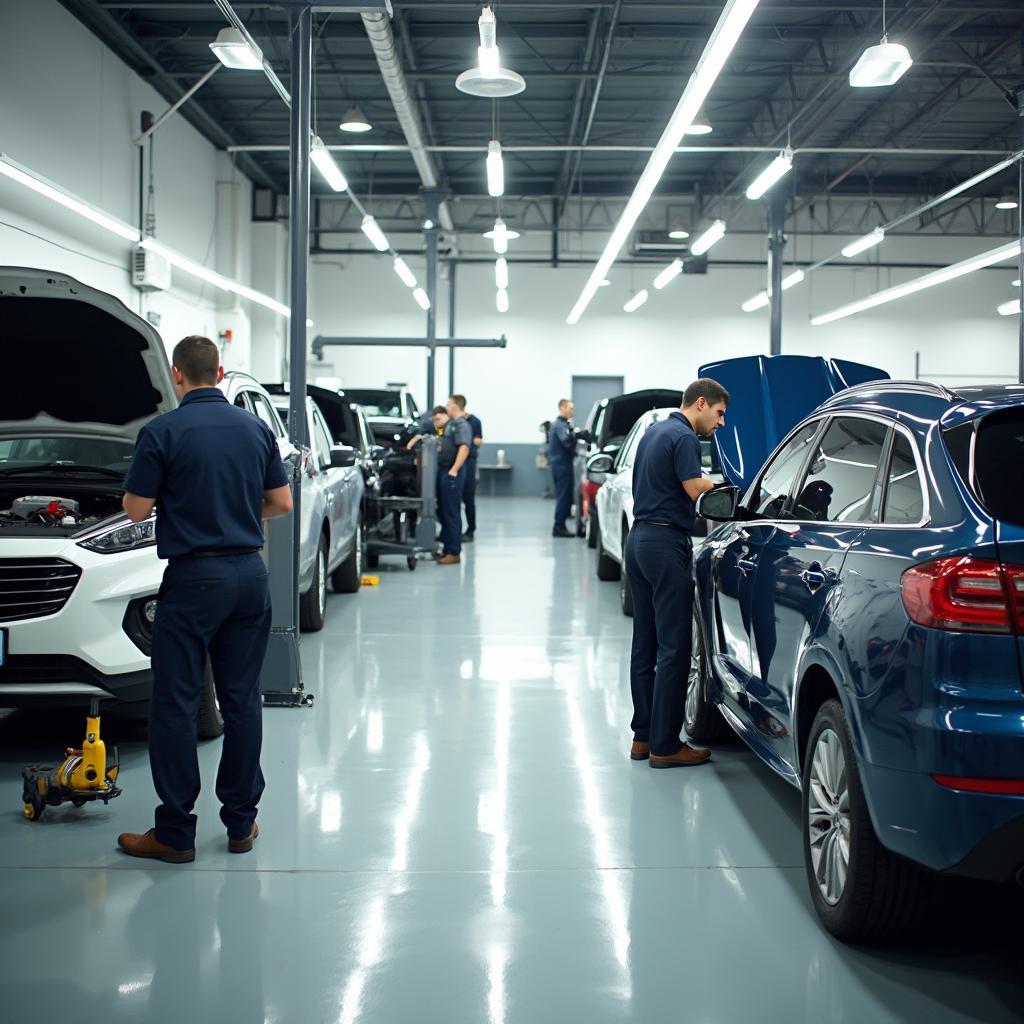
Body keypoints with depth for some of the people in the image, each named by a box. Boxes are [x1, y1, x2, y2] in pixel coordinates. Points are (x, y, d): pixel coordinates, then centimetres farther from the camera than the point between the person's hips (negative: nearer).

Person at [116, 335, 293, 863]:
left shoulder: (162, 432, -10)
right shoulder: (256, 429, 5)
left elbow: (136, 509, -8)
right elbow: (281, 503, 9)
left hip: (193, 577, -5)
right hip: (249, 574, 5)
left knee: (175, 703, 1)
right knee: (242, 699, 10)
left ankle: (175, 832, 4)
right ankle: (241, 822, 16)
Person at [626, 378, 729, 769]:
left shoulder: (653, 432, 17)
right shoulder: (684, 438, -13)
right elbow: (696, 490, -21)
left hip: (639, 538, 10)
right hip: (667, 544, -10)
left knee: (645, 644, 11)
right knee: (673, 648, -6)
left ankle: (644, 736, 16)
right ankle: (665, 745, -4)